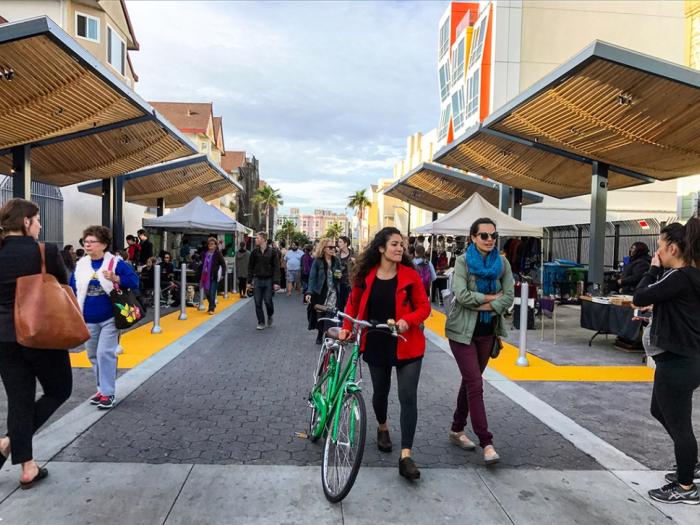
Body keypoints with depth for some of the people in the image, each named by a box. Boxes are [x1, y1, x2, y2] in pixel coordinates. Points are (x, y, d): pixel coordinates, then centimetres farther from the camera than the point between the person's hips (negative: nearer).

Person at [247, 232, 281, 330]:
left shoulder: (272, 251, -5)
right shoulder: (254, 252, 4)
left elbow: (276, 267, -6)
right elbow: (250, 267, 7)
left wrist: (276, 282, -12)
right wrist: (249, 281, 3)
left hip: (268, 280, -3)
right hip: (257, 280, 3)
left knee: (268, 301, 0)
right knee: (258, 303, 3)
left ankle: (270, 316, 28)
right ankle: (261, 322, 15)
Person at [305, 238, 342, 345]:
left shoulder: (336, 261, 5)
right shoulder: (317, 261, -5)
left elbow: (339, 274, 18)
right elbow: (312, 277, -9)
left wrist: (340, 275, -7)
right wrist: (309, 292, -20)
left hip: (333, 291, 1)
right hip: (320, 292, -1)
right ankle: (320, 335, 24)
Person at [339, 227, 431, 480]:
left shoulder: (410, 275, -7)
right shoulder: (366, 275, -3)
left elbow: (424, 307, -4)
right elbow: (353, 303, 11)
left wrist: (407, 320, -21)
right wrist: (346, 328, 3)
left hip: (406, 344, -2)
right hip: (376, 344, 2)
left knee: (408, 398, -6)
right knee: (380, 392, 18)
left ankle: (406, 456, 0)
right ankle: (382, 428, 48)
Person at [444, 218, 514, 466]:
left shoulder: (502, 263, 3)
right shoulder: (463, 261, -8)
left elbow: (509, 297, -6)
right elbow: (461, 295, -21)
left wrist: (479, 305, -16)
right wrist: (491, 297, -13)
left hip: (487, 331, 5)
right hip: (463, 331, -5)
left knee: (470, 381, 14)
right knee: (475, 384, -8)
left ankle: (457, 430, 29)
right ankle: (486, 442, -3)